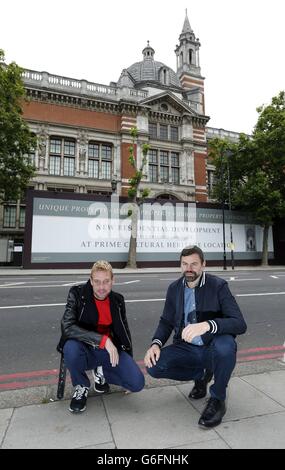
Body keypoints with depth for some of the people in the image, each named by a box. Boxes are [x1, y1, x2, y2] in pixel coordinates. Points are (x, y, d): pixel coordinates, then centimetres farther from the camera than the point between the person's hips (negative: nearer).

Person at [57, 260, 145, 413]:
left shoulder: (117, 300, -1)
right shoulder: (77, 294, -13)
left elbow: (124, 332, 11)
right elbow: (67, 327, -28)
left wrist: (128, 364, 14)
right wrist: (103, 339, -32)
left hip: (110, 350, 3)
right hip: (86, 350, -2)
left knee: (137, 383, -15)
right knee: (71, 347, -36)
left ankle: (102, 372, 15)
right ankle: (81, 386, -3)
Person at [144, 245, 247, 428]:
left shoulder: (218, 286, -13)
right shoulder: (174, 288, 1)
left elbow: (240, 324, -22)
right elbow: (166, 322, 7)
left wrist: (207, 325, -41)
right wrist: (156, 343, -13)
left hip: (212, 349, -4)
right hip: (186, 348, 4)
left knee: (225, 346, -37)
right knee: (154, 366, -18)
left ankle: (217, 400, -6)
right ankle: (200, 374, 11)